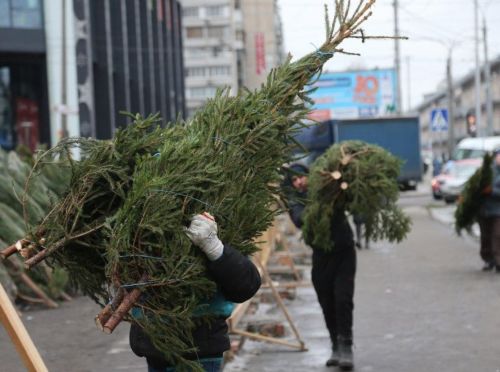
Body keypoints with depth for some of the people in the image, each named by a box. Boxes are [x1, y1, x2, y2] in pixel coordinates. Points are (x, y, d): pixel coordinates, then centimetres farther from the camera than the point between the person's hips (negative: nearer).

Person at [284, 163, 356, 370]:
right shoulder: (295, 203, -2)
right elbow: (300, 221, -23)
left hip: (344, 252, -2)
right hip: (321, 256, 2)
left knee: (343, 299, -12)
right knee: (327, 304, 7)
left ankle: (345, 347, -6)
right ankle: (336, 347, 21)